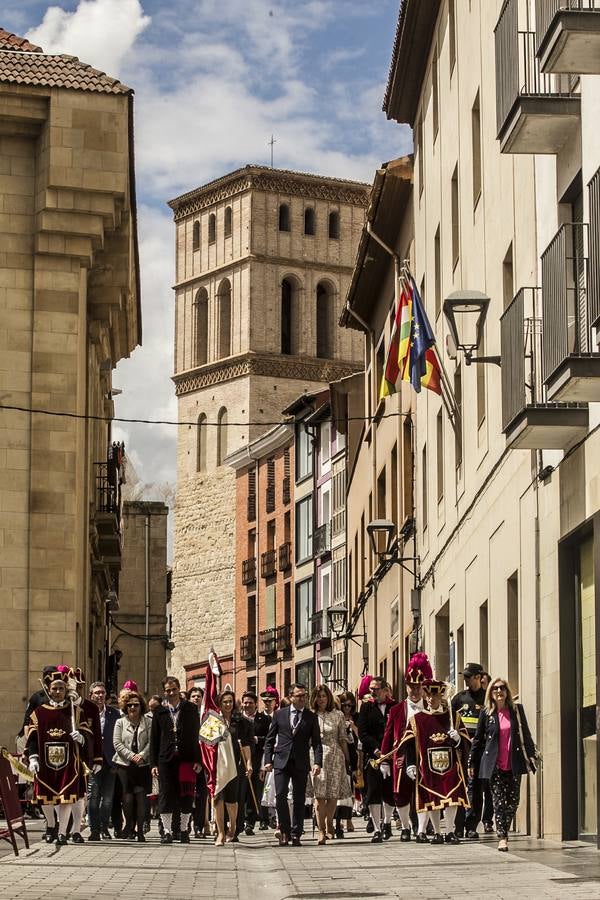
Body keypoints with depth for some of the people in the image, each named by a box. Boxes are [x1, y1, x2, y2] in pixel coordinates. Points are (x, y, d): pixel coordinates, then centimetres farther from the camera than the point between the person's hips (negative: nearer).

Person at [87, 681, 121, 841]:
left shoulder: (114, 714, 6)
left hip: (109, 762, 2)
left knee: (107, 797, 4)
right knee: (93, 796, -3)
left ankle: (104, 828, 15)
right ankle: (94, 829, 2)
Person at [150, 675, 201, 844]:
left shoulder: (190, 709, 5)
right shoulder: (159, 712, 8)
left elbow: (196, 734, 3)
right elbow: (154, 739, 9)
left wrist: (197, 760, -3)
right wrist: (153, 763, 2)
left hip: (186, 759, -1)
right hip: (166, 759, 1)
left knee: (186, 795, 1)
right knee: (165, 795, 0)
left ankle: (184, 830, 14)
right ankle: (167, 831, 7)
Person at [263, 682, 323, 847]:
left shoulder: (311, 717, 6)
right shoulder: (280, 714, 7)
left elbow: (316, 742, 2)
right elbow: (270, 739, 10)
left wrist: (318, 762, -11)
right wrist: (268, 760, 0)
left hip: (301, 763, 0)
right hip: (281, 761, 0)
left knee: (299, 799, 2)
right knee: (280, 795, -11)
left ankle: (296, 834, 10)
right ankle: (284, 831, 2)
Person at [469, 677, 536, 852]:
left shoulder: (517, 710, 6)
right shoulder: (486, 713, 3)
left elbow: (526, 734, 11)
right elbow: (478, 739, 8)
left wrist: (531, 754, 1)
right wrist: (472, 763, 9)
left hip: (514, 765, 2)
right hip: (495, 765, -2)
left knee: (513, 802, 3)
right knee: (499, 801, -7)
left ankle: (503, 833, 18)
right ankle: (502, 837, -8)